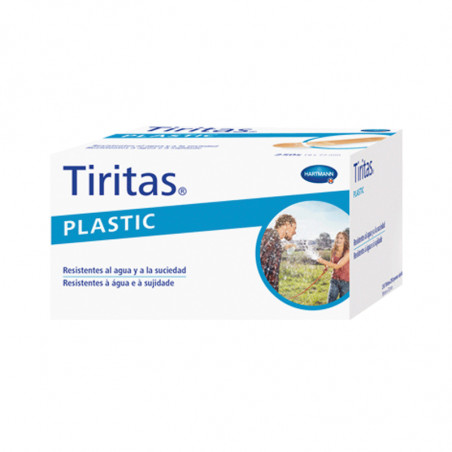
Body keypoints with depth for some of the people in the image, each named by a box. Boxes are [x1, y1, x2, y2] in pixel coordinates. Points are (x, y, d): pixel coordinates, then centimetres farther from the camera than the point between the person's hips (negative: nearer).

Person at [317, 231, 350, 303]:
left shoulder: (347, 252, -13)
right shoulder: (333, 251, 4)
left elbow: (337, 266, -22)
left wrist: (323, 261, -25)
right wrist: (327, 265, 0)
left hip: (345, 282, -4)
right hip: (334, 280, 4)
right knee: (330, 303, -4)